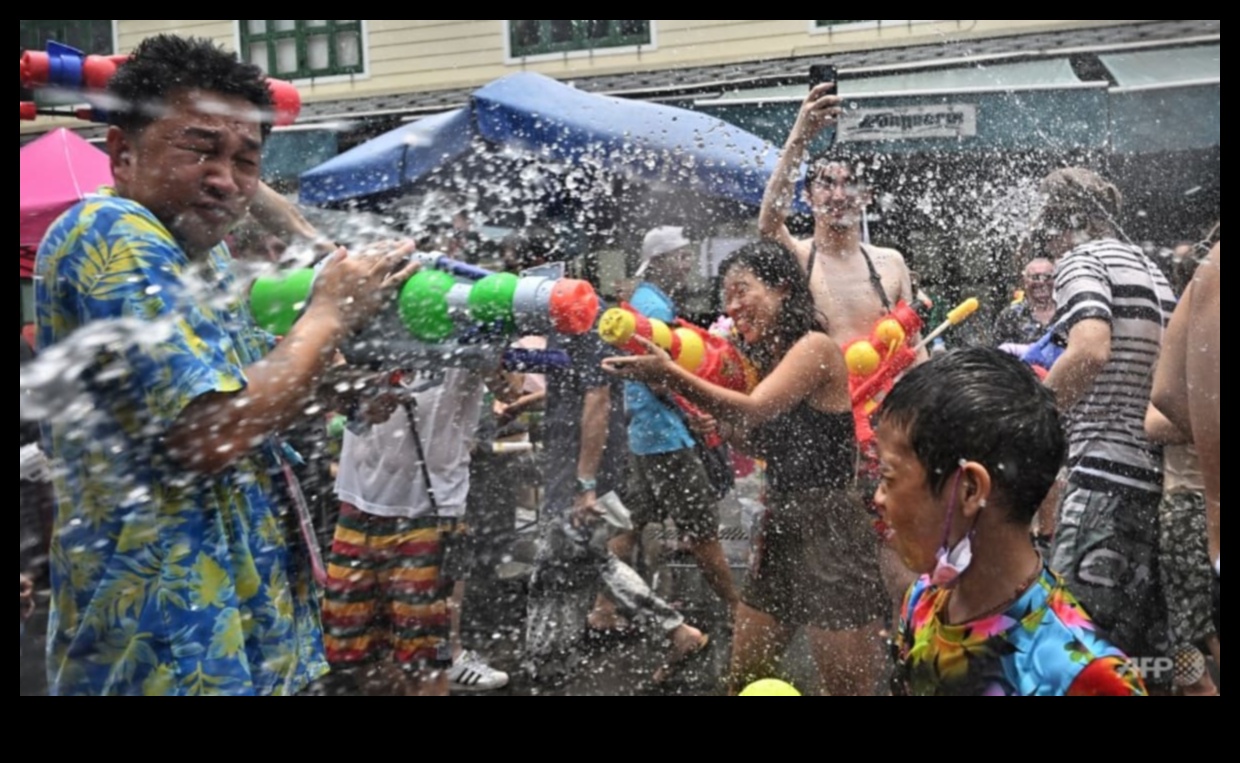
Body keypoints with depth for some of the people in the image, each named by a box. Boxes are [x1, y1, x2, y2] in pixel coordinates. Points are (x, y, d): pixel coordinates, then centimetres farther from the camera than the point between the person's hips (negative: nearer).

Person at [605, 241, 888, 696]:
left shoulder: (816, 347, -12)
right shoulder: (768, 357, 14)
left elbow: (755, 410, -25)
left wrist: (670, 374, -33)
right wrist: (723, 430, 2)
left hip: (831, 531, -9)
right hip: (780, 529, 9)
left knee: (850, 687, 1)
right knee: (744, 681, 15)